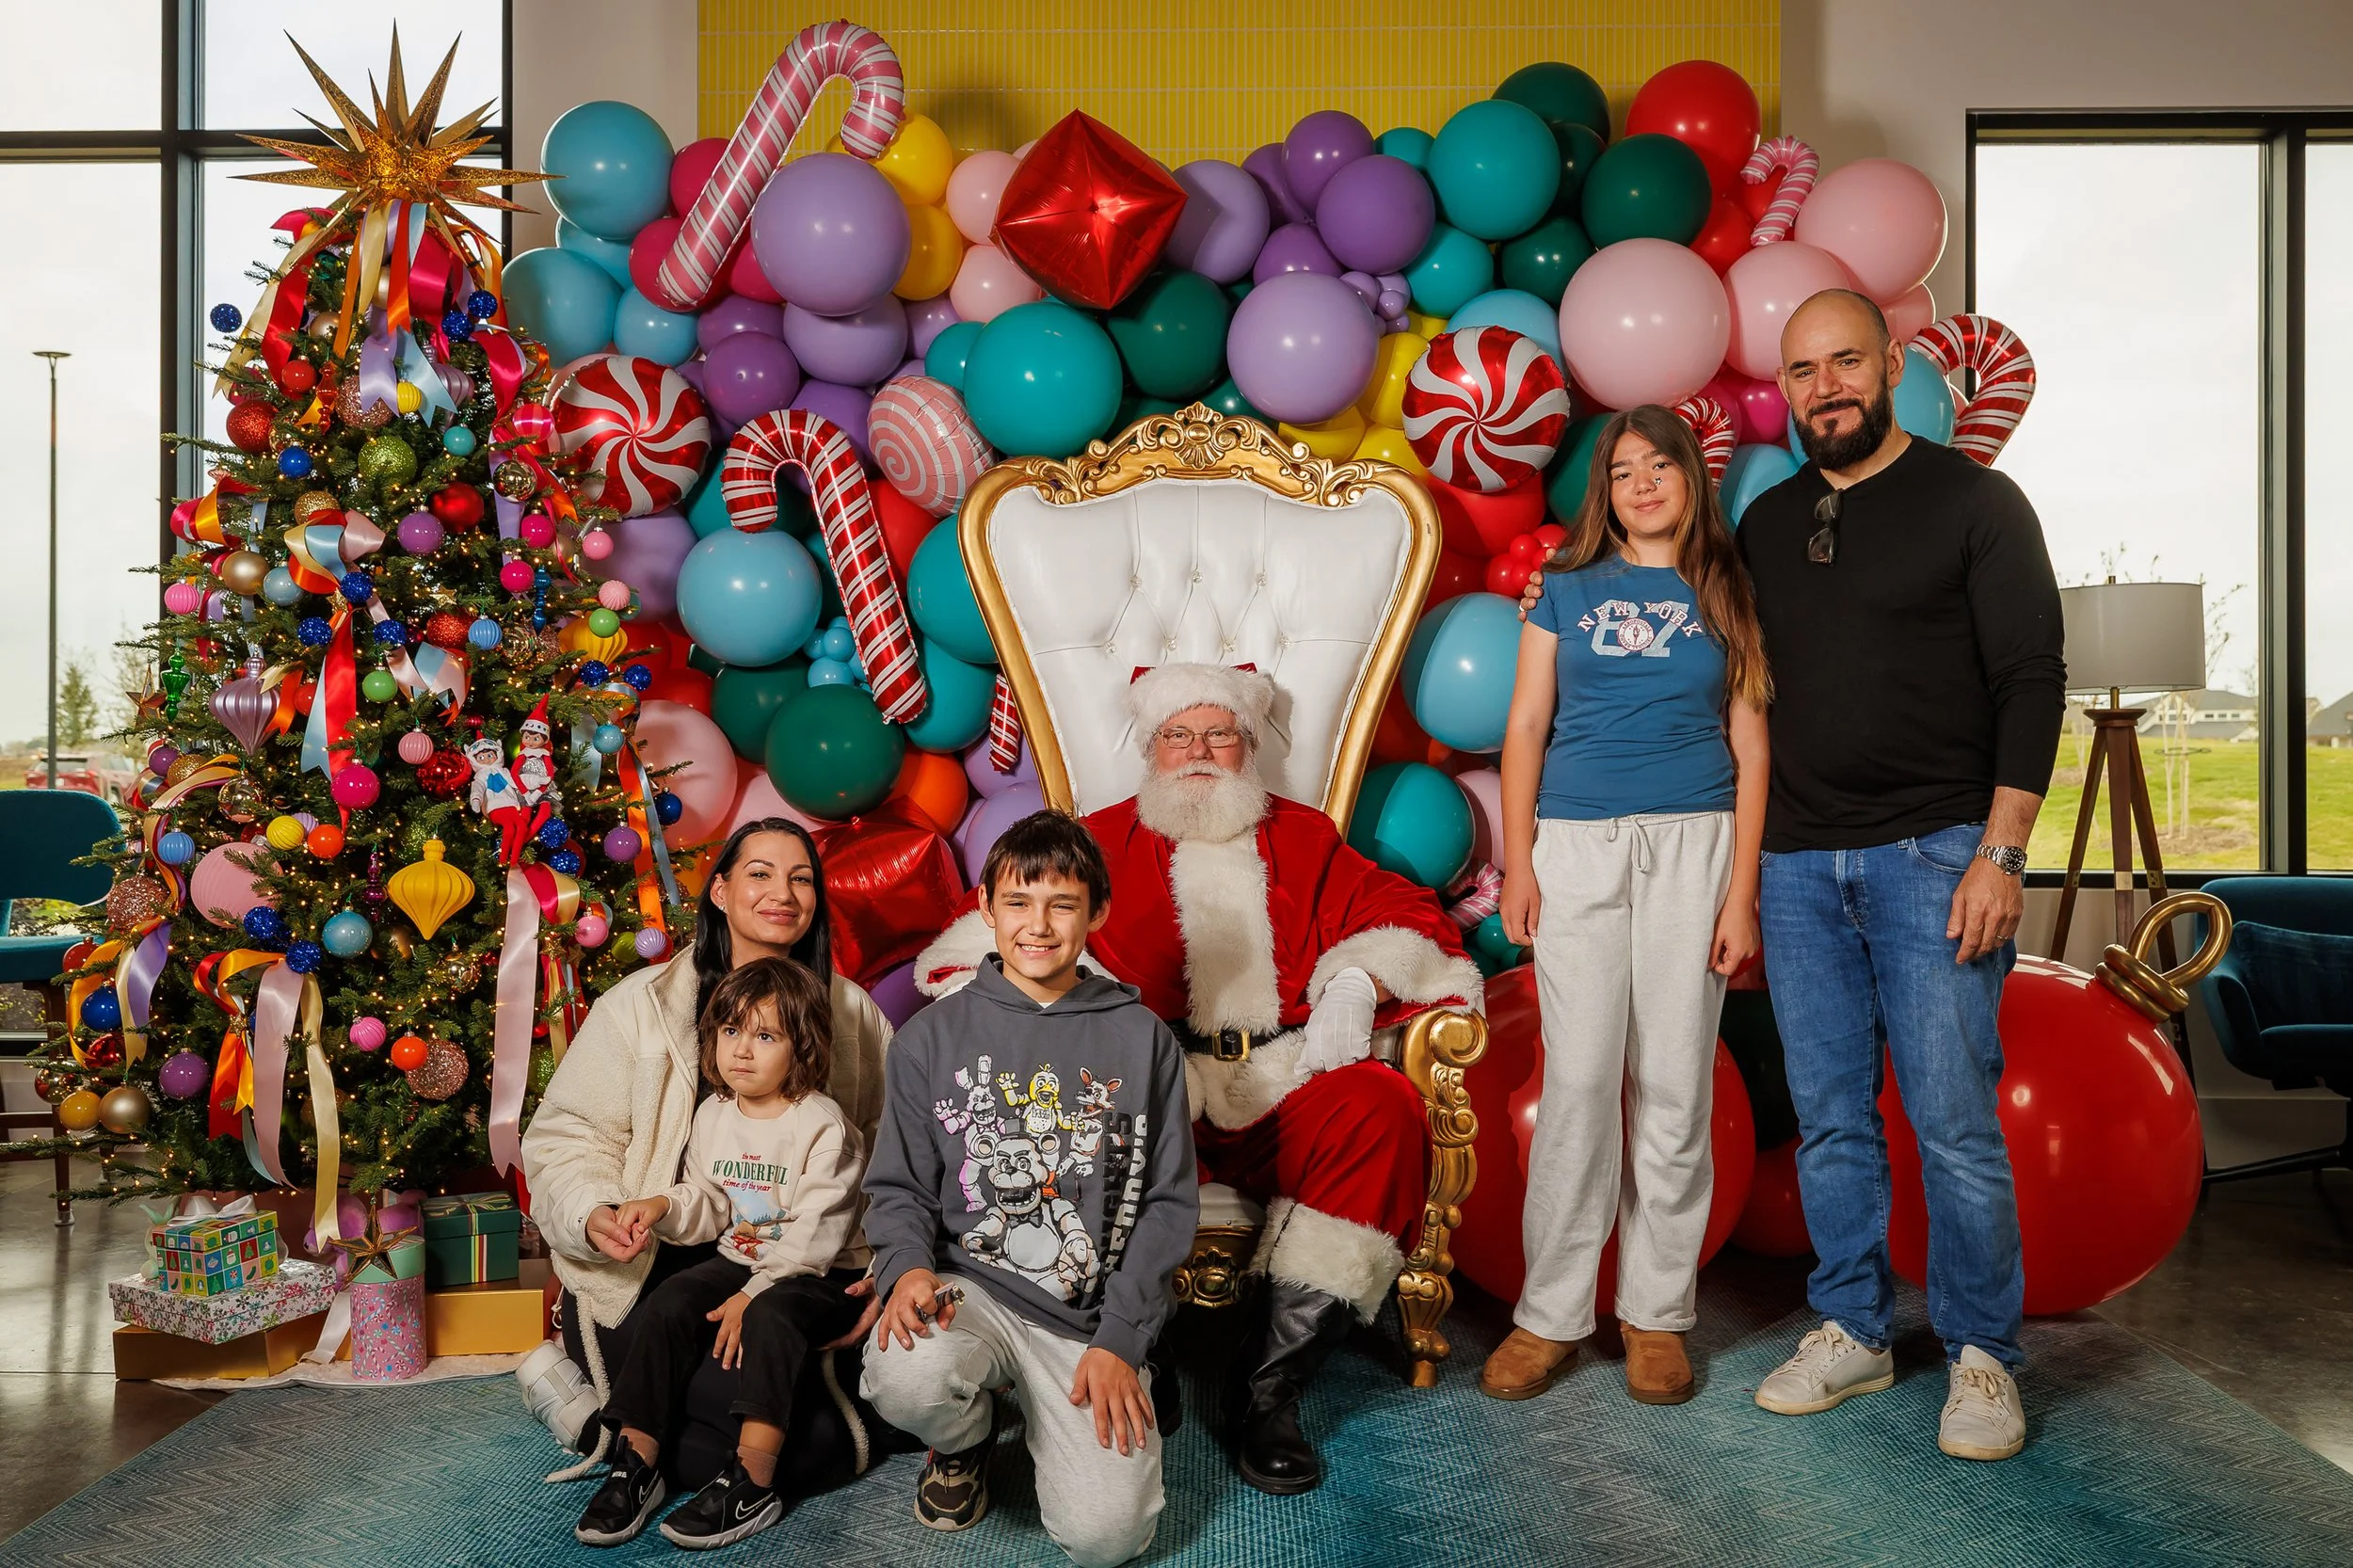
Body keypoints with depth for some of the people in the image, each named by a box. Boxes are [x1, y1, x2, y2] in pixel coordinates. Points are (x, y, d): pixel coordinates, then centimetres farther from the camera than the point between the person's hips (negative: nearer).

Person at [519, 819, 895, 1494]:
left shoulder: (852, 1011, 7)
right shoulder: (642, 1002, -1)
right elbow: (567, 1133, -2)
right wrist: (592, 1213, -22)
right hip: (655, 1269, -4)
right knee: (713, 1451, -20)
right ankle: (585, 1408, 9)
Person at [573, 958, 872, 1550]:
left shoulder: (821, 1124, -16)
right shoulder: (713, 1114, 7)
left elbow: (816, 1234, -19)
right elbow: (709, 1205, 12)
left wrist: (753, 1293, -23)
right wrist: (663, 1205, -10)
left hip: (818, 1276, -6)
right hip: (739, 1259, 6)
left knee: (771, 1318, -33)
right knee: (668, 1303, -16)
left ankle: (752, 1485, -28)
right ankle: (635, 1465, -10)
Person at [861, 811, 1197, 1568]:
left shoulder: (1141, 1038, 2)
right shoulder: (933, 1035, 4)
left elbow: (1169, 1201, 2)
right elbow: (898, 1186, 7)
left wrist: (1119, 1338, -7)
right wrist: (908, 1265, -15)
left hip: (1093, 1315, 0)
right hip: (971, 1286, 1)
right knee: (905, 1379, -33)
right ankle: (966, 1437, 6)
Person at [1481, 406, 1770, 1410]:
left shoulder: (1725, 597, 11)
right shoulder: (1568, 588, 11)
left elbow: (1749, 749, 7)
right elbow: (1525, 727, 7)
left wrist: (1743, 889, -1)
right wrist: (1517, 863, -2)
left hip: (1694, 844, 1)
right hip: (1576, 845, 0)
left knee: (1675, 1083, 2)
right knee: (1578, 1080, -3)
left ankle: (1657, 1313, 14)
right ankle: (1552, 1313, 7)